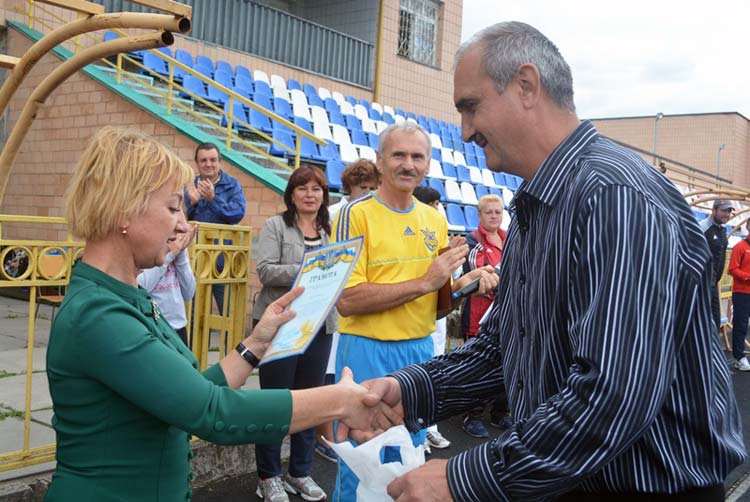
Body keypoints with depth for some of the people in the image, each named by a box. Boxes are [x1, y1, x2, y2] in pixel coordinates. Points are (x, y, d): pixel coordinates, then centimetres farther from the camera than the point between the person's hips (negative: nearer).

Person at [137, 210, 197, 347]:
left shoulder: (177, 245, 7)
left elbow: (188, 294, 4)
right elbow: (137, 288, -22)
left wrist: (181, 253, -5)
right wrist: (169, 254, -15)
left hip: (178, 328, 6)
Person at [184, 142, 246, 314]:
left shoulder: (232, 185, 2)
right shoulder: (189, 186, 8)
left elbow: (238, 213, -14)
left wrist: (213, 199, -23)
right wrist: (192, 202, -15)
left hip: (223, 260, -2)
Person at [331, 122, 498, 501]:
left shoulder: (435, 219, 7)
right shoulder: (357, 213, -11)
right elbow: (347, 300, -19)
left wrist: (462, 285, -7)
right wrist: (424, 282, -19)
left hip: (421, 350, 6)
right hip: (369, 352, -6)